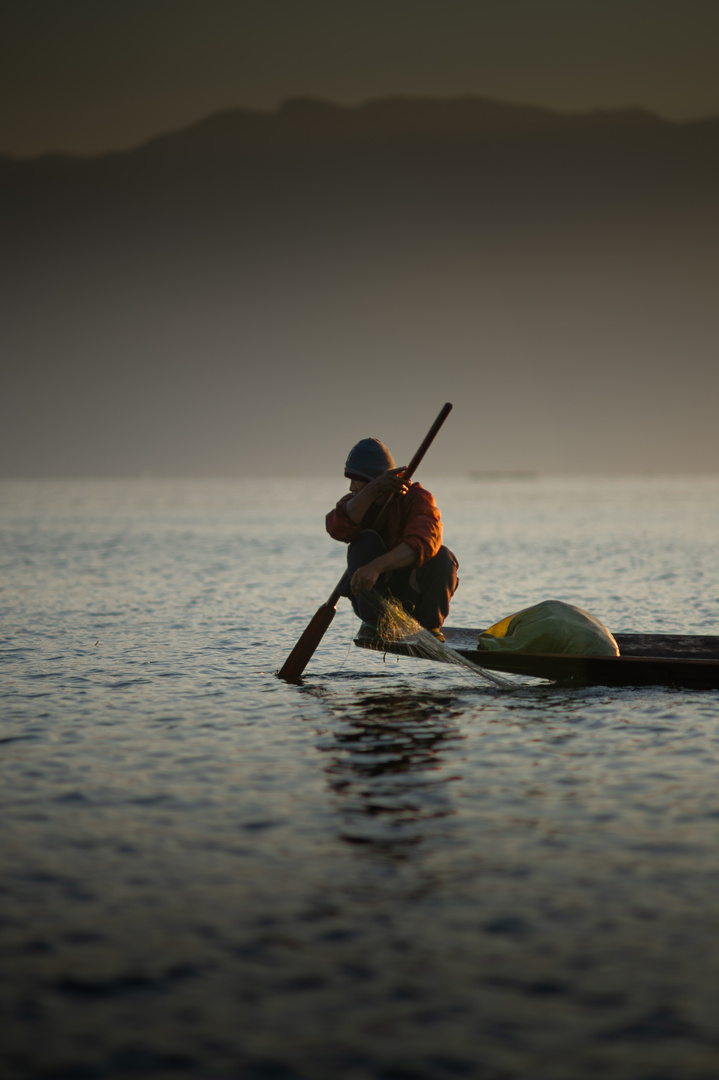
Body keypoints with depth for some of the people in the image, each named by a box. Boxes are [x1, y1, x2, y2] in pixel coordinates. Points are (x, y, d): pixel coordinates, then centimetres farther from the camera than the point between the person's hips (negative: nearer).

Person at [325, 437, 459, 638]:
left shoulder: (417, 498, -14)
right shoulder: (354, 502, -4)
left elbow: (421, 544, -35)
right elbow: (338, 529, -30)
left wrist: (376, 567, -50)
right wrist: (374, 488, -38)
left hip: (414, 596, -1)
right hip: (374, 593, 1)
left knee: (442, 557, -28)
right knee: (366, 540, -23)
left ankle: (429, 625, -10)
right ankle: (372, 621, -20)